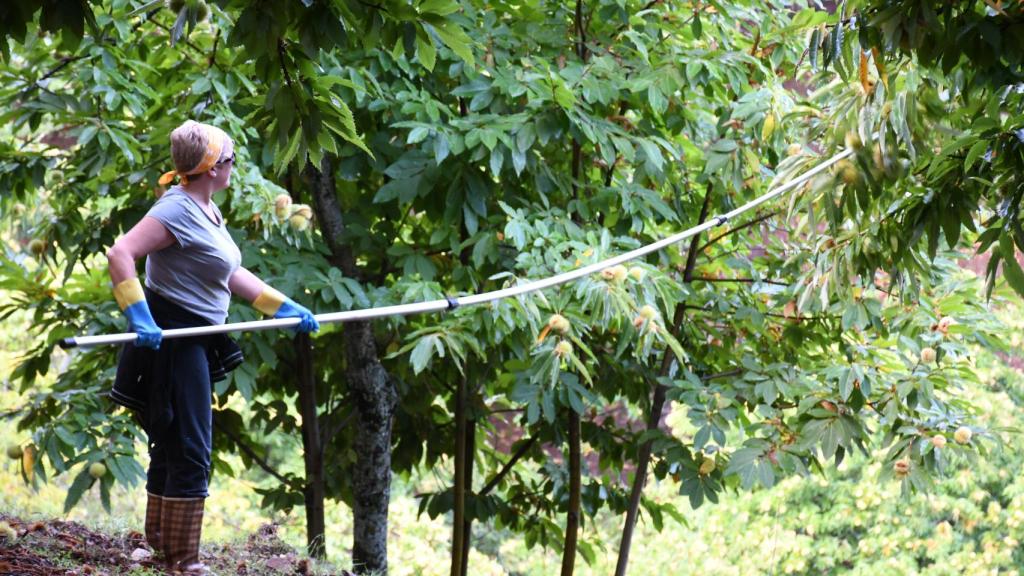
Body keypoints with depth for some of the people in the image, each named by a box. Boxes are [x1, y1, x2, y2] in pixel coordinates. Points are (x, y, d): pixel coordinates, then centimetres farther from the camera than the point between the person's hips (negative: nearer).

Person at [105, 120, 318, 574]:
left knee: (174, 448, 17)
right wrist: (138, 315, -30)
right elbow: (120, 254, -26)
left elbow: (232, 275, 23)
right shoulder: (178, 210, -17)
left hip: (196, 340, 10)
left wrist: (284, 307, 19)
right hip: (172, 337, -10)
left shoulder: (208, 211, 14)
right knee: (188, 450, -5)